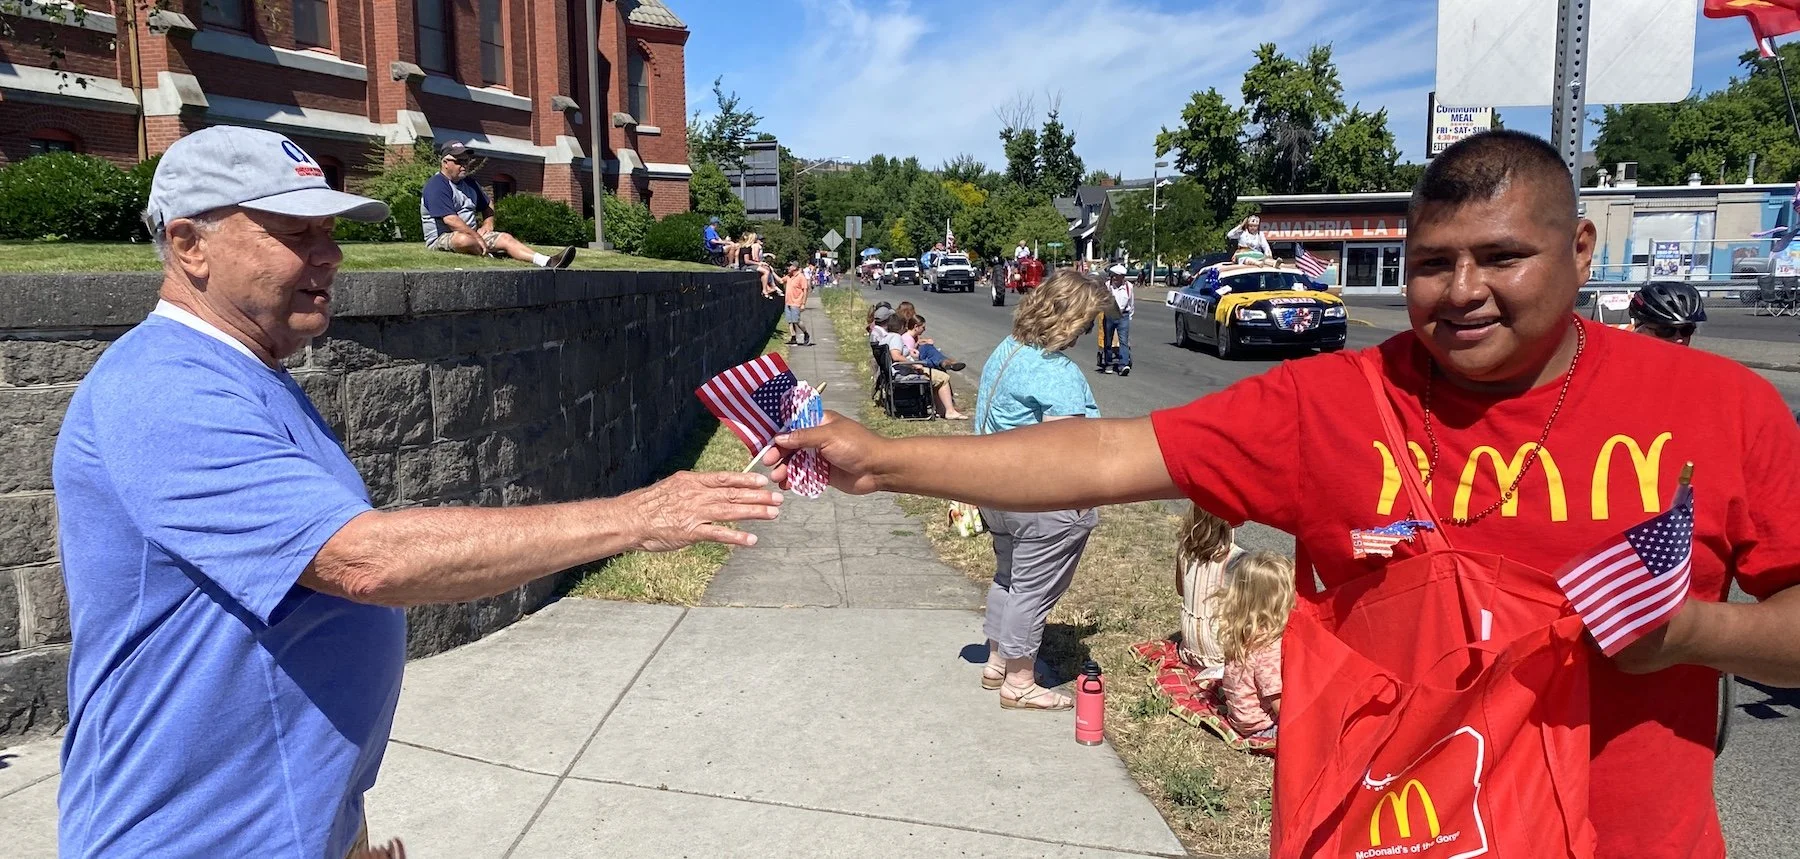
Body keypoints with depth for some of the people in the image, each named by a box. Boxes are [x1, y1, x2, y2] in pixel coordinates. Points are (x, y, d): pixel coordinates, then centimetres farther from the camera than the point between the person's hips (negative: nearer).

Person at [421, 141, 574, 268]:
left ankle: (547, 262, -28)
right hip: (441, 239, -8)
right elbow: (450, 220, -24)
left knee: (506, 238, -12)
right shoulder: (436, 186, -12)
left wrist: (488, 223, 13)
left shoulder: (468, 183, 18)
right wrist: (477, 238, -24)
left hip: (473, 234, 8)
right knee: (463, 239, -43)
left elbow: (487, 205, 34)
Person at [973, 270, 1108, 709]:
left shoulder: (1006, 350, 6)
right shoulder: (1058, 373, -24)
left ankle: (997, 662, 37)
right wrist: (1083, 498, -14)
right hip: (1041, 502, -10)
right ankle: (1019, 683, 19)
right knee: (1033, 589, 5)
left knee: (1007, 576, 23)